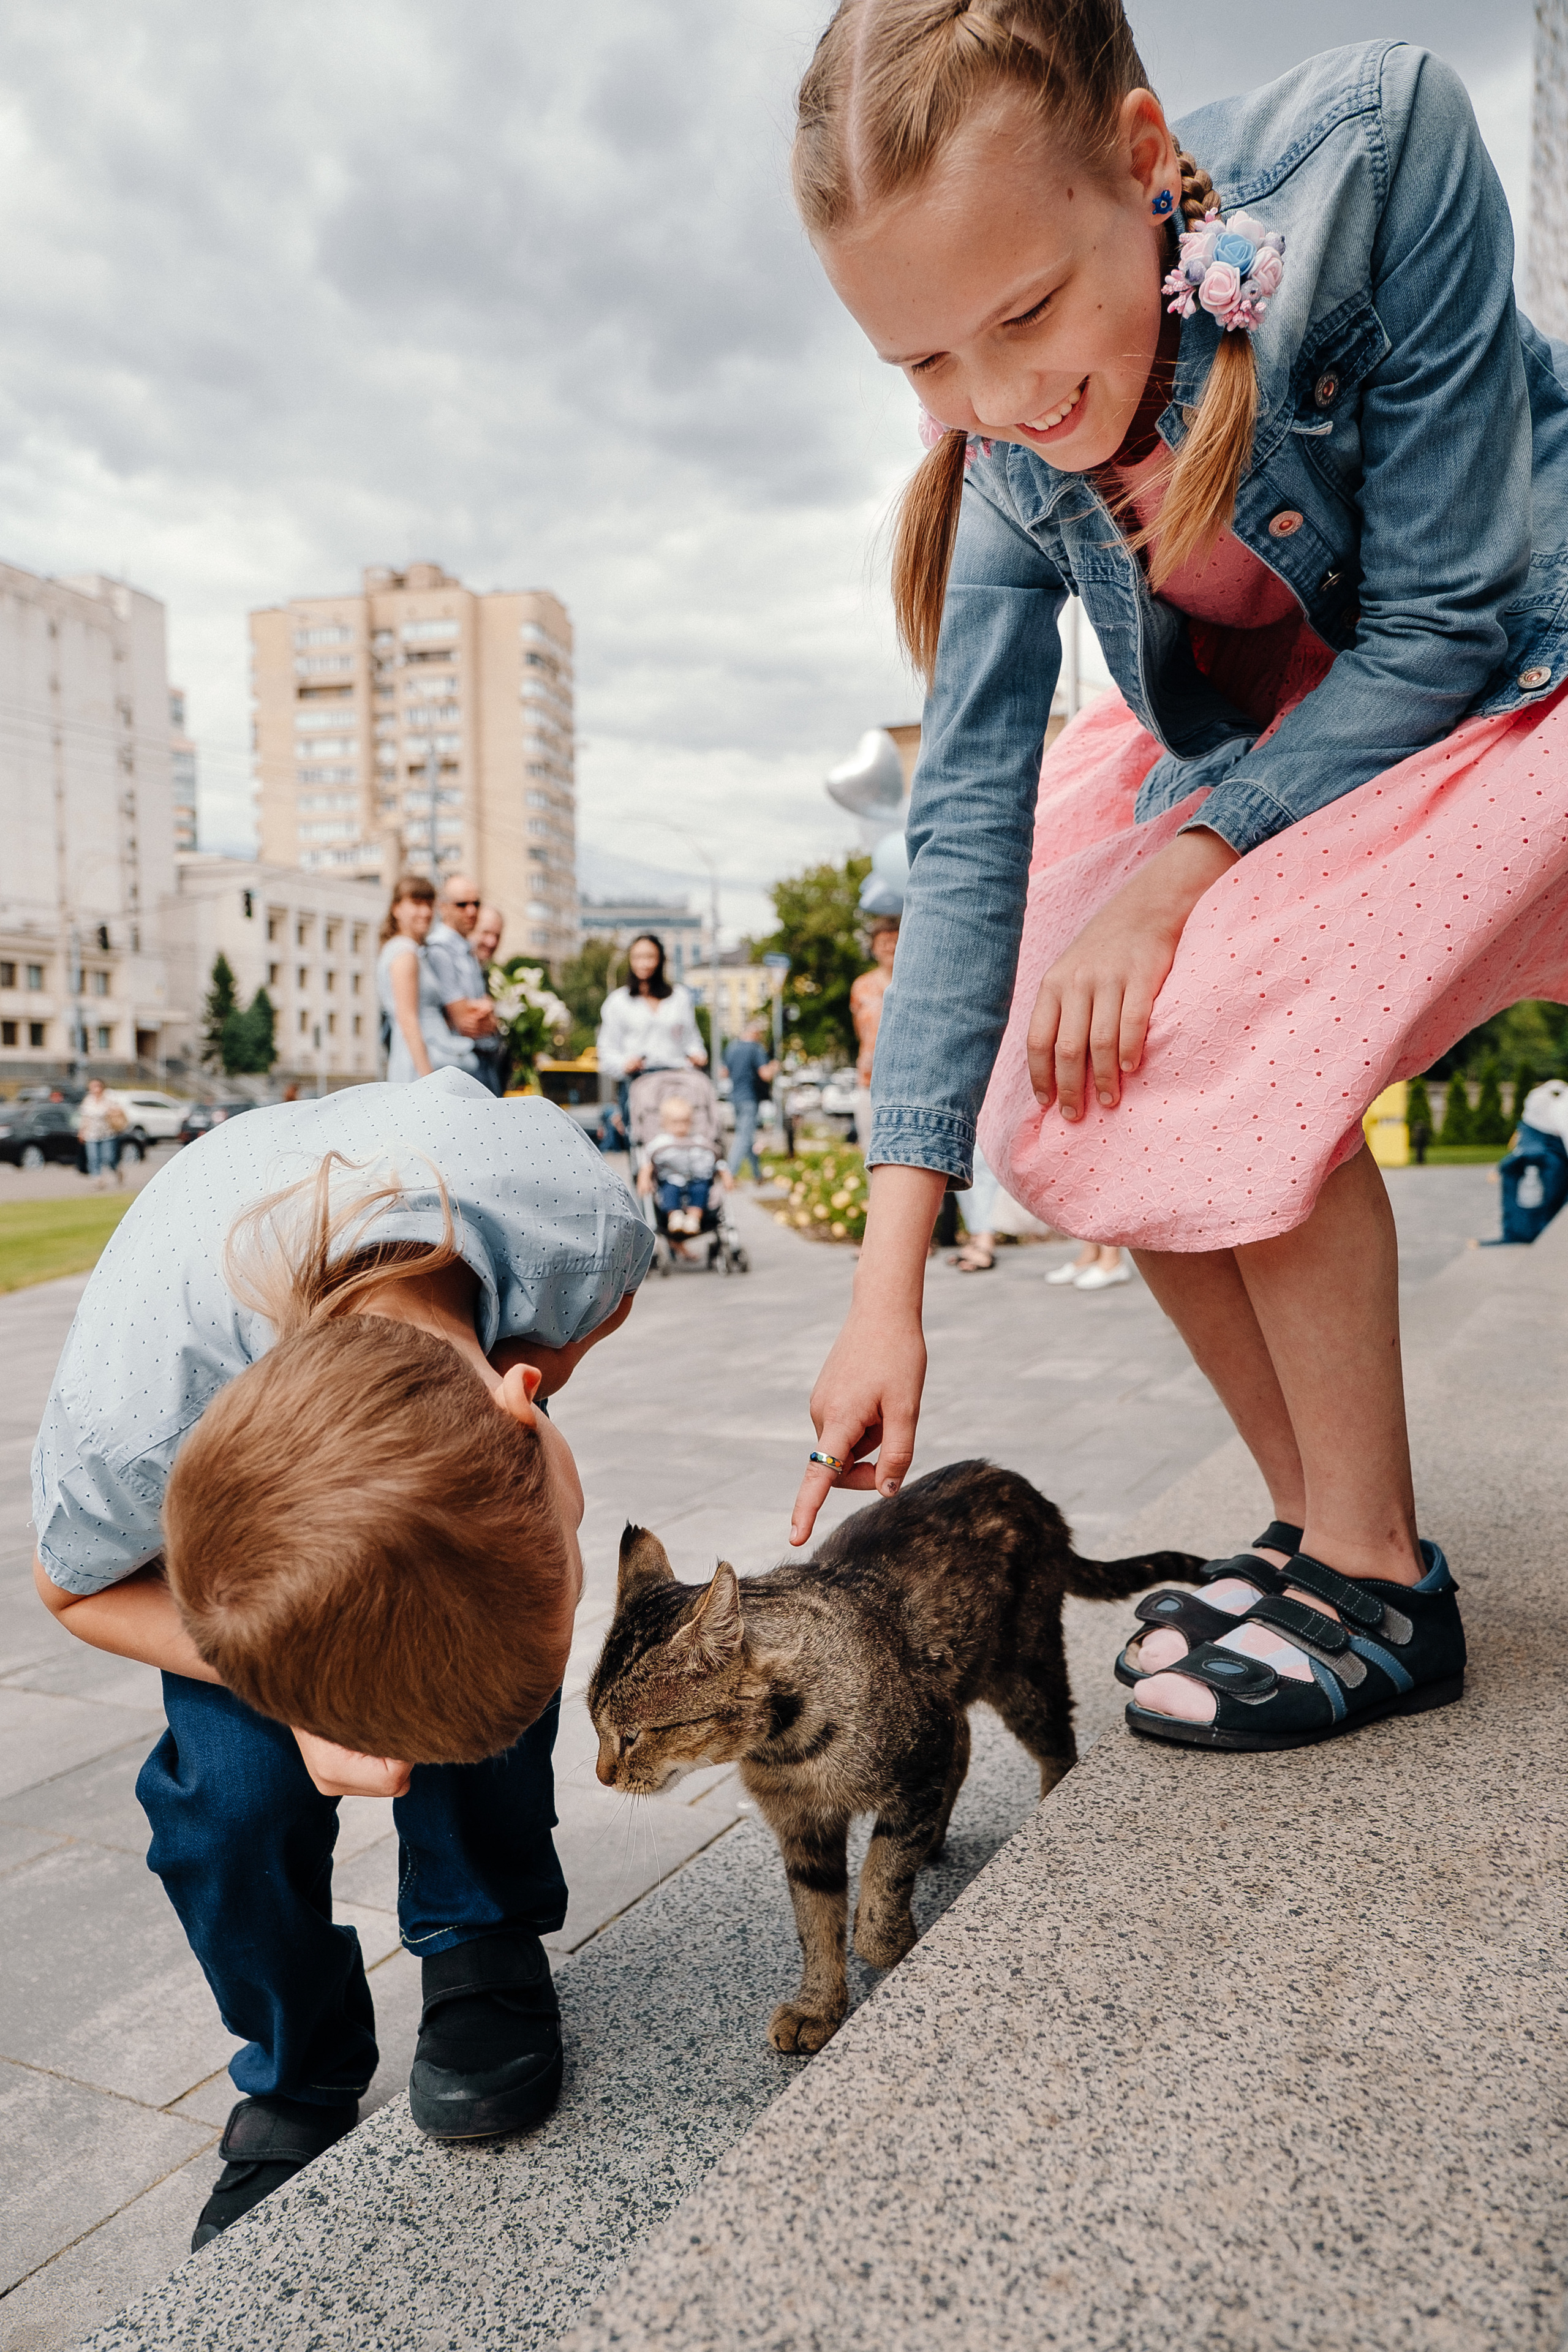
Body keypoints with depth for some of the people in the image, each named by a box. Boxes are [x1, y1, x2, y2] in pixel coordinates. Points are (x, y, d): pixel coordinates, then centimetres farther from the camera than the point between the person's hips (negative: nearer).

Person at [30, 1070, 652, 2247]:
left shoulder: (580, 1219, -41)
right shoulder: (125, 1422, -43)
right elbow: (78, 1588, -16)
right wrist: (293, 1693, -31)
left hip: (466, 1328, 2)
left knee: (491, 1643, -18)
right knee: (238, 1784, -11)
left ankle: (483, 1950, 10)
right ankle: (298, 2083, 16)